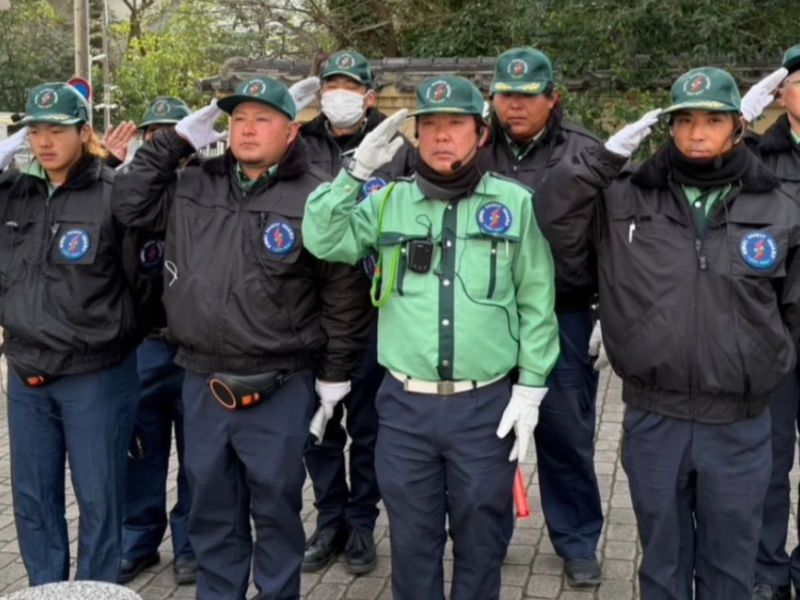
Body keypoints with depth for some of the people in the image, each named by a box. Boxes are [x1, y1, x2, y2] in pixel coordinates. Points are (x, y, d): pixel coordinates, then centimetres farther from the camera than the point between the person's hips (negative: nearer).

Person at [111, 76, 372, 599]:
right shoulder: (195, 187, 6)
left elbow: (344, 291, -7)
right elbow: (131, 206, 12)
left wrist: (334, 375, -5)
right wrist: (173, 143, 4)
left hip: (279, 389, -4)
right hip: (202, 383, 5)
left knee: (275, 508, 10)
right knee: (212, 508, 18)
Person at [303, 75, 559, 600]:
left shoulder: (515, 204, 0)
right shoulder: (389, 202, 5)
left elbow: (537, 304, 1)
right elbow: (323, 240, -5)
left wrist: (530, 388, -2)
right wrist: (357, 171, -10)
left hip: (486, 406, -1)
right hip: (405, 405, 2)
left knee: (479, 536, 13)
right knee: (412, 536, 14)